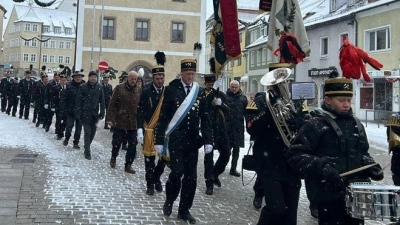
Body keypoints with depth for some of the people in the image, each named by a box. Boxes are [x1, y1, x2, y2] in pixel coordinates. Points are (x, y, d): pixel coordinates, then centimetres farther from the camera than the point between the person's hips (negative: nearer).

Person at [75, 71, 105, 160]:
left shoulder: (100, 87, 4)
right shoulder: (83, 87, -4)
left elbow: (102, 101, 8)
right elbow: (79, 101, -4)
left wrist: (102, 112, 2)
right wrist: (78, 113, -8)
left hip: (95, 114, 3)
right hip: (86, 113, -3)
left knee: (93, 132, 9)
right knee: (87, 132, -4)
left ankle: (87, 146, 32)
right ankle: (87, 152, 1)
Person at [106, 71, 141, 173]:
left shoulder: (138, 90, 4)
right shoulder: (119, 88, -4)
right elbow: (112, 104, -5)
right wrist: (109, 118, -9)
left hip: (133, 123, 2)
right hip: (119, 121, -2)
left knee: (133, 145, 2)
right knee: (116, 142, 10)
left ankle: (128, 165, 13)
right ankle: (113, 158, 37)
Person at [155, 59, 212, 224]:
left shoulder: (200, 92, 6)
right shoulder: (171, 89, -3)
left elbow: (205, 118, 7)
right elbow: (163, 116, -4)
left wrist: (208, 140, 0)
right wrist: (159, 140, -7)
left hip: (192, 140, 3)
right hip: (175, 139, -3)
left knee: (191, 176, 4)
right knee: (177, 172, -11)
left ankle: (184, 210, 17)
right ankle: (169, 200, 17)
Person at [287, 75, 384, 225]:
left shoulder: (357, 125, 12)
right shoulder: (316, 126, -10)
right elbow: (295, 155, -16)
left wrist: (370, 165, 2)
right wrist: (322, 168, -27)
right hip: (330, 196, -7)